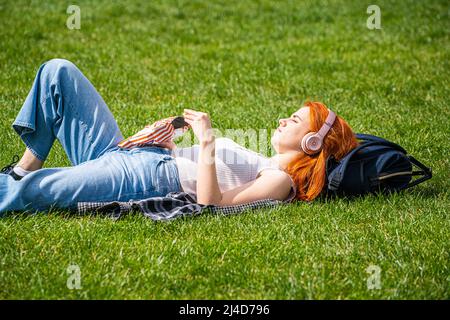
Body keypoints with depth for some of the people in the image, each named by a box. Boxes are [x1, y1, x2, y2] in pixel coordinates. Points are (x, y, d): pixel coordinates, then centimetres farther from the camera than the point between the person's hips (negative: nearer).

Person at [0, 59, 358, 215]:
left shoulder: (281, 180, -5)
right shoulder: (259, 162, 25)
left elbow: (209, 201, -20)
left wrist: (206, 141, -19)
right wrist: (166, 143, 6)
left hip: (145, 179, -10)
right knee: (58, 71, 1)